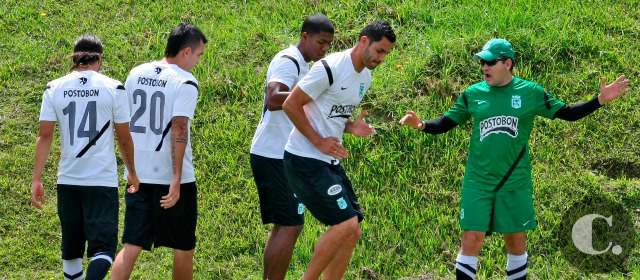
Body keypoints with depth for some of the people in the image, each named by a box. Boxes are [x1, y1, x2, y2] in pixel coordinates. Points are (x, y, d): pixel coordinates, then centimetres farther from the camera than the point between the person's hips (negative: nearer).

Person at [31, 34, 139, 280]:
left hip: (67, 180, 3)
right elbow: (124, 138, 2)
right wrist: (132, 173, 17)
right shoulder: (113, 88, -3)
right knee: (103, 246, -4)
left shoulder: (54, 89, 2)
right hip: (103, 180, -3)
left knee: (71, 247, 17)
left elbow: (44, 136, -2)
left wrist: (36, 179, 1)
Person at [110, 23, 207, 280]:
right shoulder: (185, 82, -11)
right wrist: (177, 179, -23)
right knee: (184, 247, 12)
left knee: (132, 246, 2)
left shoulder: (136, 74, 8)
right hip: (172, 177, -5)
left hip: (138, 176, 5)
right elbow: (179, 129, -20)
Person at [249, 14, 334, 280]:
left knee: (284, 225, 13)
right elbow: (274, 100, -31)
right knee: (290, 226, -11)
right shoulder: (288, 62, -14)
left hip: (282, 156, 11)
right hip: (273, 156, -11)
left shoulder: (301, 65, 18)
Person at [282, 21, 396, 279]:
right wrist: (319, 142, -17)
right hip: (305, 161, -9)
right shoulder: (329, 68, -17)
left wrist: (351, 127, 1)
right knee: (346, 224, -16)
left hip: (330, 161, 9)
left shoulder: (365, 77, 11)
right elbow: (290, 105, -16)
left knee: (352, 232, 5)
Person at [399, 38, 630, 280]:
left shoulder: (531, 93, -2)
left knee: (516, 241, 10)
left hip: (515, 182, 0)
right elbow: (445, 123, 4)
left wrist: (600, 100, -7)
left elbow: (567, 113, 4)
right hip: (478, 182, 0)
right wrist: (422, 125, -15)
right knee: (472, 240, -6)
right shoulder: (472, 94, 0)